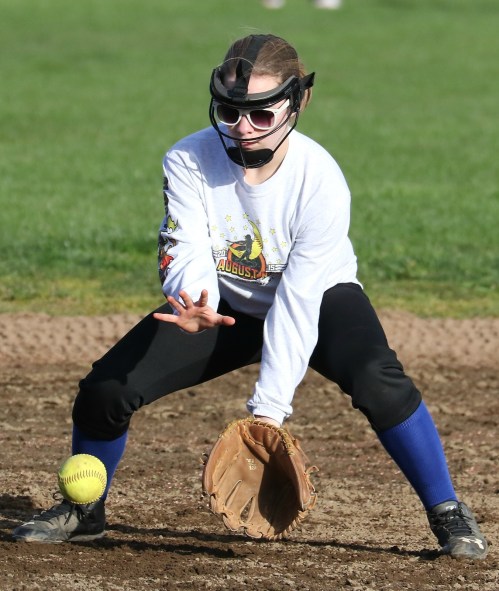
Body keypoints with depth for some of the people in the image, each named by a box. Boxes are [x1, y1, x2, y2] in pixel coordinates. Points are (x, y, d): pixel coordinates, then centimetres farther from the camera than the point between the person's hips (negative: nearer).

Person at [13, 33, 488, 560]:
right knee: (105, 389, -10)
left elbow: (298, 299, -29)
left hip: (321, 299, -3)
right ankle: (84, 512, 18)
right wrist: (194, 304, -53)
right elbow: (186, 254, -27)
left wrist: (270, 404, -32)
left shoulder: (321, 180, -30)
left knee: (377, 380, -33)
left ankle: (449, 516, -16)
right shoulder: (188, 162, -23)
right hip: (224, 304, 3)